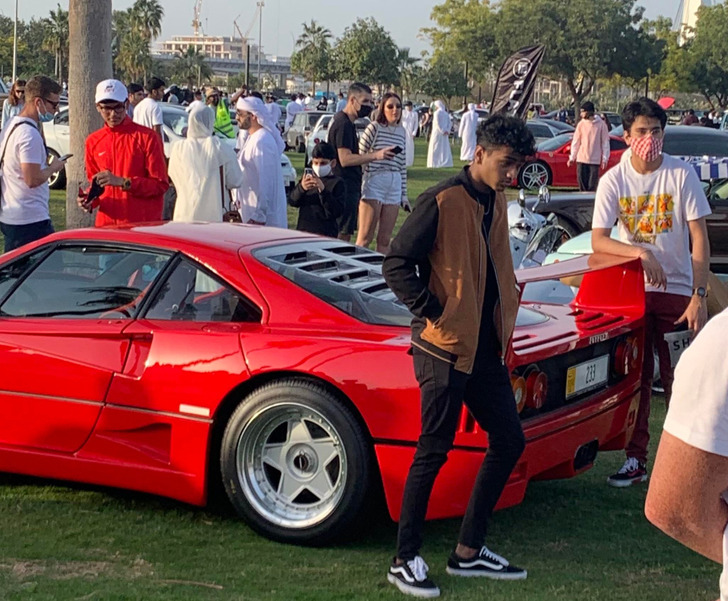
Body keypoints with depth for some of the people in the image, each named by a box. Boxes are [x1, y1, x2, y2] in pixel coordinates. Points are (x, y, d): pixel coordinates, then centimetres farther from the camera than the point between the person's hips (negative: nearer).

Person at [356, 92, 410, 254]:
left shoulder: (402, 132, 13)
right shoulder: (374, 128, -4)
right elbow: (359, 156, -4)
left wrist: (404, 195, 16)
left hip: (394, 186, 6)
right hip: (374, 183, -5)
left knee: (385, 240, 7)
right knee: (365, 238, -6)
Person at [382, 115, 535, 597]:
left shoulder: (497, 202, 11)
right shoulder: (443, 201, -14)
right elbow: (397, 264, -15)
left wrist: (505, 318, 13)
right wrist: (432, 313, -15)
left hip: (487, 349, 8)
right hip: (445, 348, -8)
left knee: (509, 441, 10)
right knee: (434, 452, -2)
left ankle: (469, 551, 21)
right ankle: (406, 560, 9)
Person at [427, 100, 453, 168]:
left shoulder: (437, 113, -10)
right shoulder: (446, 113, 11)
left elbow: (438, 123, -19)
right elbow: (450, 123, 7)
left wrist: (442, 131, -15)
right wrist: (447, 131, -2)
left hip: (437, 132, -7)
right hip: (444, 134, 7)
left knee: (435, 148, -3)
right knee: (444, 149, 10)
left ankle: (434, 163, -8)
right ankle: (446, 163, 7)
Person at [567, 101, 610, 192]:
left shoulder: (601, 124, -3)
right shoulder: (581, 124, 4)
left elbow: (605, 142, 0)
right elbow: (575, 142, 7)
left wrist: (605, 159, -4)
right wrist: (572, 158, 5)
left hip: (595, 160, -3)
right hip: (581, 159, 3)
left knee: (592, 186, -3)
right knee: (582, 184, 2)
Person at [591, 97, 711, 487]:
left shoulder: (681, 174, -8)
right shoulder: (614, 180, -4)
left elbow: (699, 239, -8)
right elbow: (598, 240, -8)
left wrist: (699, 297, -15)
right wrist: (641, 253, -25)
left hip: (677, 293, -2)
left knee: (680, 382, -2)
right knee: (634, 379, 8)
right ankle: (635, 460, 18)